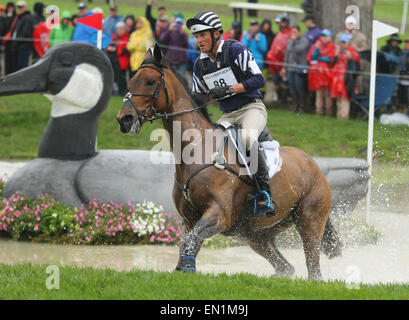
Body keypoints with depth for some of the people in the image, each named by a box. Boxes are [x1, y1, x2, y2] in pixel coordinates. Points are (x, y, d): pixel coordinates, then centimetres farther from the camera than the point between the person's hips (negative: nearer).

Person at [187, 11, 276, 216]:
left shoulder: (236, 50, -8)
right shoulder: (200, 65, 10)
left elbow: (259, 79, -15)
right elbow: (198, 97, 19)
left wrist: (228, 89, -23)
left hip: (252, 108, -6)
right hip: (227, 115, 6)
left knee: (247, 137, -38)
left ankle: (265, 192, -32)